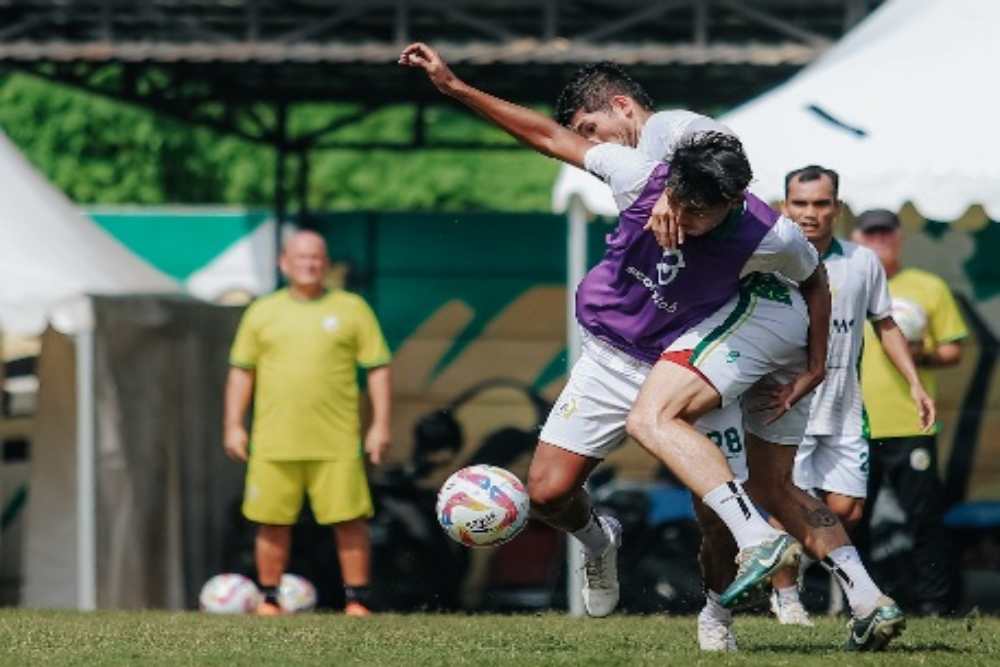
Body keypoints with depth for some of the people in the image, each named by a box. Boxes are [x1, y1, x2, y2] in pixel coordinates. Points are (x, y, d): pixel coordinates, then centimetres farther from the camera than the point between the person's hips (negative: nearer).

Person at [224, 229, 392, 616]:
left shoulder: (351, 309, 6)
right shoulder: (263, 312, 11)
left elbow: (378, 368, 5)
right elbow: (241, 371, 13)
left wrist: (381, 425, -2)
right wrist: (234, 425, 5)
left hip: (336, 443, -1)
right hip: (274, 442, 1)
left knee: (349, 519, -5)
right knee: (273, 523, 3)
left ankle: (357, 601, 3)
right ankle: (269, 600, 14)